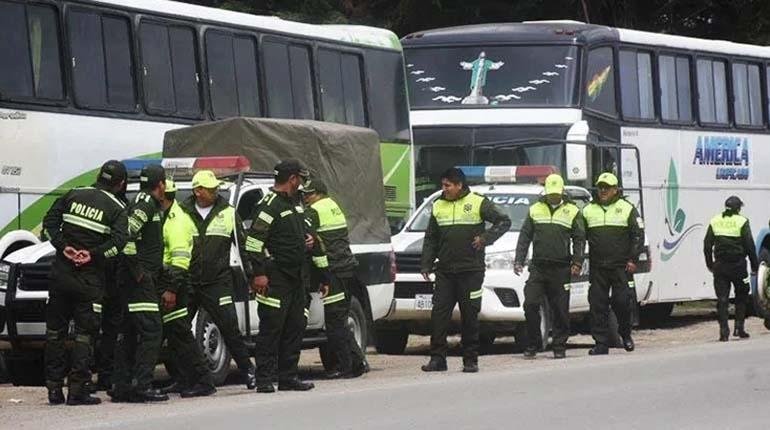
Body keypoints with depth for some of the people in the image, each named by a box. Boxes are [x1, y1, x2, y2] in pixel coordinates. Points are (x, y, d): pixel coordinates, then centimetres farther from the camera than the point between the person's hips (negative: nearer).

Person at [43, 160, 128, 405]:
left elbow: (49, 223, 1)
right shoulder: (117, 208, -3)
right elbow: (118, 240, -18)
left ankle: (54, 388, 9)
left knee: (55, 330, 10)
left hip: (61, 273, 3)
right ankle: (77, 390, -4)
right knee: (85, 334, 2)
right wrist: (93, 255, -15)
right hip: (89, 279, -3)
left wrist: (64, 247, -4)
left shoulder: (74, 196, 7)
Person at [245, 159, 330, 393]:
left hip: (296, 276, 9)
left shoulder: (295, 203, 17)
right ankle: (264, 379, -7)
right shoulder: (269, 205, -11)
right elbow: (253, 241, -16)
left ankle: (288, 377, 16)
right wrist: (258, 273, -20)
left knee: (295, 327, 10)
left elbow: (309, 234, 30)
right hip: (275, 279, -9)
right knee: (271, 328, -9)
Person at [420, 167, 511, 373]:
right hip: (445, 271, 4)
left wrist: (485, 238, -11)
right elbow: (430, 239, 17)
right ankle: (437, 358, -1)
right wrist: (426, 265, 9)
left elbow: (504, 221, 2)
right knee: (439, 314, -4)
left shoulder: (478, 203, -1)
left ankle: (470, 360, 8)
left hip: (471, 271, -4)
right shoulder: (438, 206, 12)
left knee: (470, 316, 1)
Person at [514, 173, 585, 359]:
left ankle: (560, 347, 10)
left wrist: (577, 262, -7)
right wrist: (519, 260, 5)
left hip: (561, 269, -2)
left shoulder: (572, 212, 5)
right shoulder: (535, 210, 12)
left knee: (560, 309, 2)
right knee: (530, 305, -7)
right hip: (538, 267, 2)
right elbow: (524, 237, 13)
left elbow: (579, 239, 4)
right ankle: (533, 344, 5)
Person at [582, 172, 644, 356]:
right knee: (597, 306, -1)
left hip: (621, 267, -3)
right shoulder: (588, 210, 12)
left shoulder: (627, 209, 4)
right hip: (597, 268, 3)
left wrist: (633, 260, -7)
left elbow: (638, 236, 1)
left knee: (622, 302, -6)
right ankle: (601, 344, 3)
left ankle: (625, 334, 19)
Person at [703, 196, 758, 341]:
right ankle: (739, 328, 8)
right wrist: (754, 266, 0)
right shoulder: (742, 222, -6)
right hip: (738, 266, -2)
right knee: (741, 297, 13)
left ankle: (724, 331, -3)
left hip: (720, 265, 3)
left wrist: (710, 264, 20)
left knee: (722, 299, 3)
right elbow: (750, 246, -8)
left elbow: (707, 245, 10)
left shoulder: (715, 222, 6)